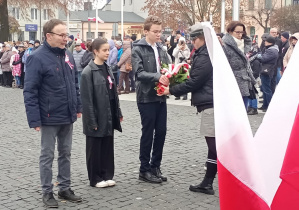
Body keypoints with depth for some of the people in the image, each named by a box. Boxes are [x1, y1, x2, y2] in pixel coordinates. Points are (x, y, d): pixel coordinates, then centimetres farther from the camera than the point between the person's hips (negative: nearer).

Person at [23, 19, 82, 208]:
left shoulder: (68, 55, 6)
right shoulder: (38, 58, -15)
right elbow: (30, 91, -16)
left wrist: (78, 107, 12)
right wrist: (34, 119, -19)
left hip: (68, 116, 6)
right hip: (49, 118, -6)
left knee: (66, 154, 16)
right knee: (47, 156, 7)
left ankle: (65, 188, 28)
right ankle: (47, 192, 19)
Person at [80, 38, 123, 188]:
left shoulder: (107, 68, 9)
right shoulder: (88, 72, -14)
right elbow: (87, 99, -16)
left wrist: (118, 113, 12)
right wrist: (92, 121, -17)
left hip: (109, 116, 7)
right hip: (97, 117, -7)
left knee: (108, 146, 13)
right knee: (95, 149, 6)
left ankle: (107, 175, 25)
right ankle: (95, 178, 17)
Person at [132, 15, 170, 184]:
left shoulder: (161, 49, 12)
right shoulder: (138, 50, -7)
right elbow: (139, 73, -18)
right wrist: (158, 77, -32)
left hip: (161, 96, 6)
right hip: (147, 97, -6)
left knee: (161, 132, 8)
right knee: (148, 133, 1)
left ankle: (155, 166, 22)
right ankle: (145, 169, 14)